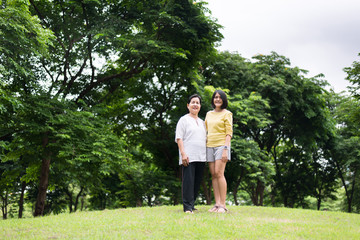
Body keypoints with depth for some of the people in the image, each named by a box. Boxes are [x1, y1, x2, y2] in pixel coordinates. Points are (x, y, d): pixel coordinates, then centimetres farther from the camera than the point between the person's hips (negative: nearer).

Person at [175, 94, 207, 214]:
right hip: (188, 157, -6)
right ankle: (188, 207, -10)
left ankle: (192, 204, 14)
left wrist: (206, 154, 15)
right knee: (188, 181, -10)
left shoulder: (202, 122, 23)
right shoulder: (184, 120, 4)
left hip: (201, 157, 6)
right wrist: (183, 153, -15)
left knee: (197, 182, 6)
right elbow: (179, 138, -4)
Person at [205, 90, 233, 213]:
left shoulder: (227, 114, 1)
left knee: (219, 173, -15)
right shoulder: (209, 114, 17)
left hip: (221, 145, -5)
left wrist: (226, 149, -15)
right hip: (209, 146, 5)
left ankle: (223, 205, -13)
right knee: (213, 175, 1)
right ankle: (217, 204, 3)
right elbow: (205, 130, 20)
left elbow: (229, 133, -6)